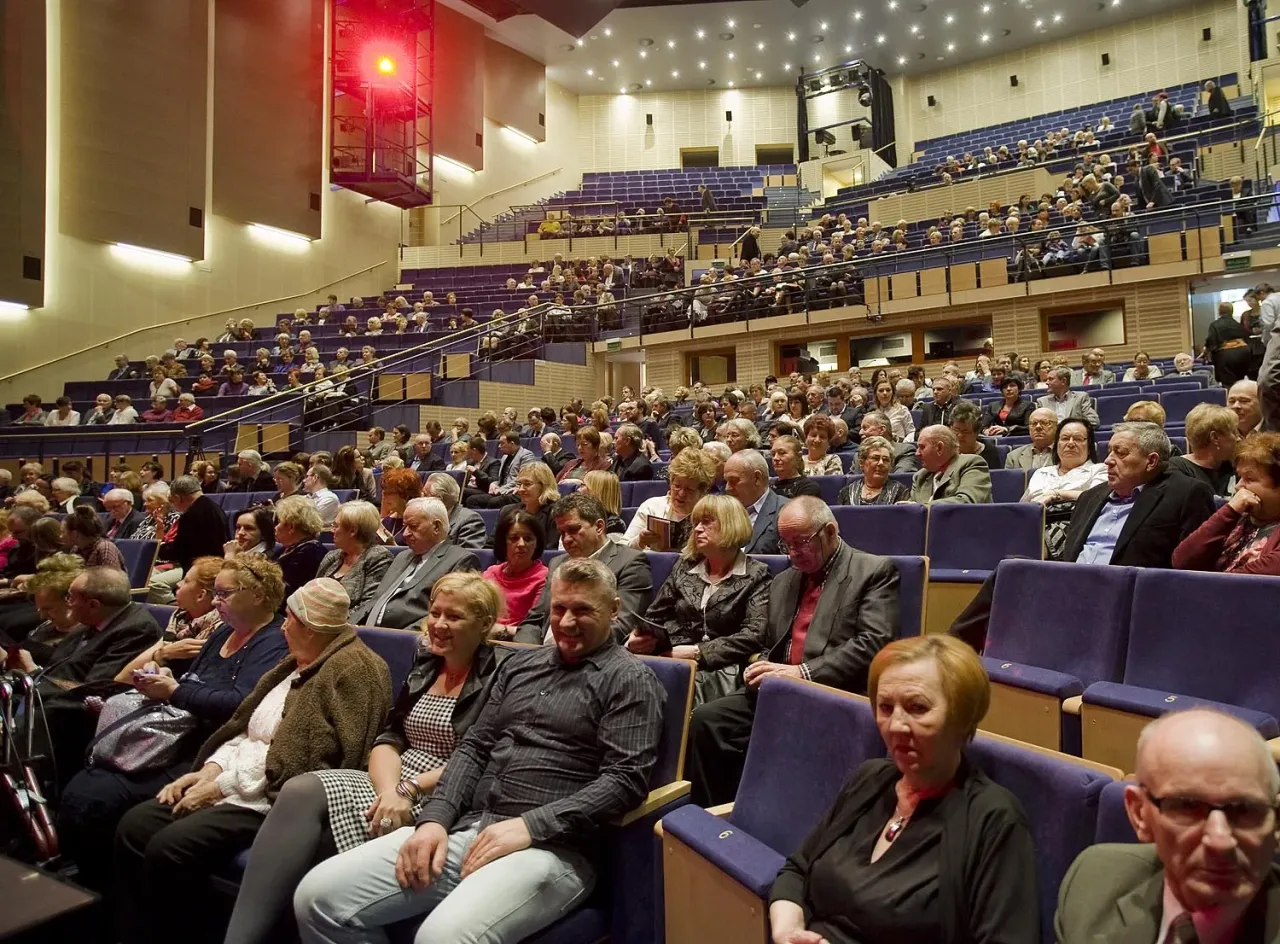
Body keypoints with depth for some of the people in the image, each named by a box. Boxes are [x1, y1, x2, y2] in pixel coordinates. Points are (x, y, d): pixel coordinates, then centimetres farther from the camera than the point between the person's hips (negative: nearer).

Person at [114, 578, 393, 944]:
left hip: (274, 800, -10)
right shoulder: (299, 663, 17)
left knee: (169, 846, -23)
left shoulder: (352, 669, -15)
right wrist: (211, 769, 0)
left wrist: (222, 786, -15)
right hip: (233, 785, 10)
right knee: (135, 825, -3)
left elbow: (302, 761, -20)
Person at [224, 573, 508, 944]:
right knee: (300, 791, -21)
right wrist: (390, 789, -13)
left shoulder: (499, 673, -6)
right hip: (396, 786, 6)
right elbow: (388, 737, 7)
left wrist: (409, 789, -18)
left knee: (305, 794, -23)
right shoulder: (424, 665, 15)